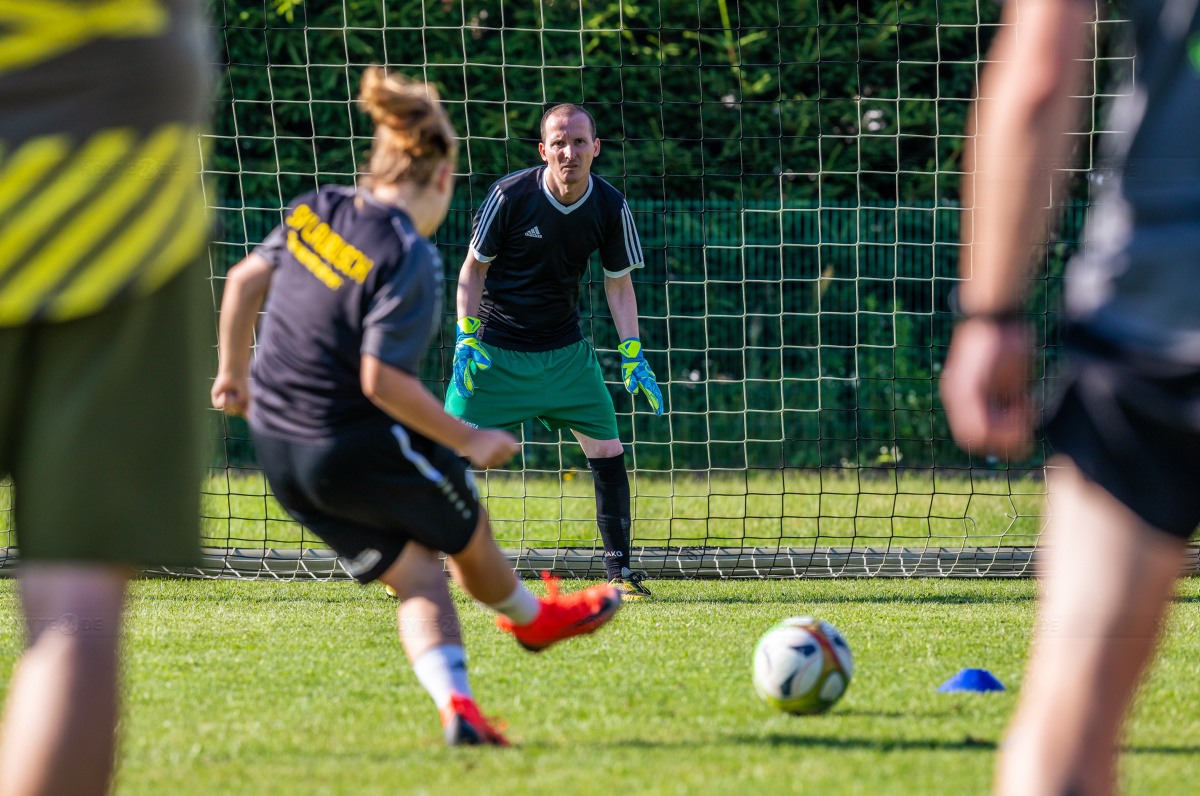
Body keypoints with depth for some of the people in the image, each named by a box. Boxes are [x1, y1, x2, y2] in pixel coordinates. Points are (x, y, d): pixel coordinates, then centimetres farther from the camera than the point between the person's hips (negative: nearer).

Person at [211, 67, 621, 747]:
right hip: (361, 453, -7)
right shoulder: (410, 257, -23)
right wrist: (469, 442, -16)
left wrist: (235, 371, 24)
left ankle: (455, 702, -5)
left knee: (418, 576, 13)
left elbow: (245, 280, 9)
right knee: (468, 536, 24)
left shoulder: (317, 210, -1)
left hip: (278, 447, 7)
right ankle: (531, 617, 50)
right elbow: (383, 380, -27)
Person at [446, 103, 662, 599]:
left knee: (607, 452, -3)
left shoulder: (610, 208, -8)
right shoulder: (510, 195, -17)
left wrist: (633, 356, -3)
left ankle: (619, 571, 8)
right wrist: (467, 340, -13)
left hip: (564, 350, 3)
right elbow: (473, 269, -6)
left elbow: (619, 283, 4)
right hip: (495, 349, -3)